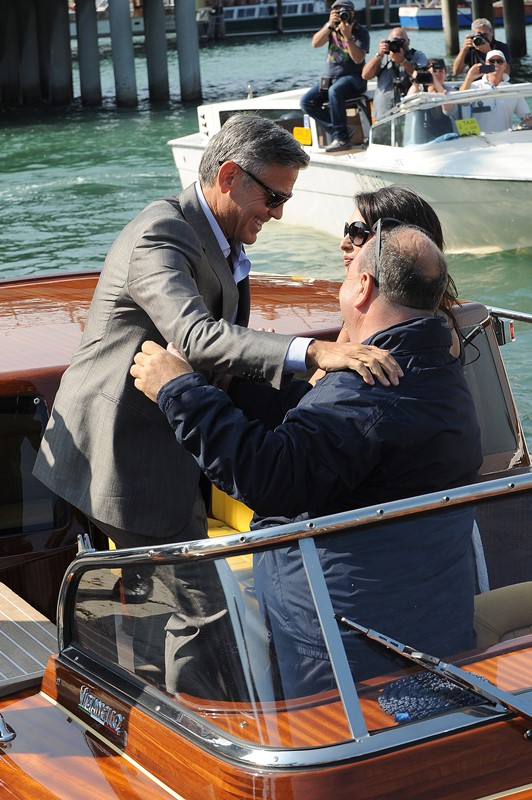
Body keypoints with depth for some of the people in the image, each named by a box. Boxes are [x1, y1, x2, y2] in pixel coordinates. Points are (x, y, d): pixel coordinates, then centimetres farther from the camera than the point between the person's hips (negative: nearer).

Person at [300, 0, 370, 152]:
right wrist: (330, 25, -20)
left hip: (353, 78, -6)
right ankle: (337, 131, -13)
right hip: (331, 77, 6)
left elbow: (358, 59, -20)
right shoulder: (332, 27, 7)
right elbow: (315, 43, -8)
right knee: (307, 101, -14)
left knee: (334, 91, -38)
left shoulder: (361, 33, -7)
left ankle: (342, 138, -31)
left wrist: (348, 37, -28)